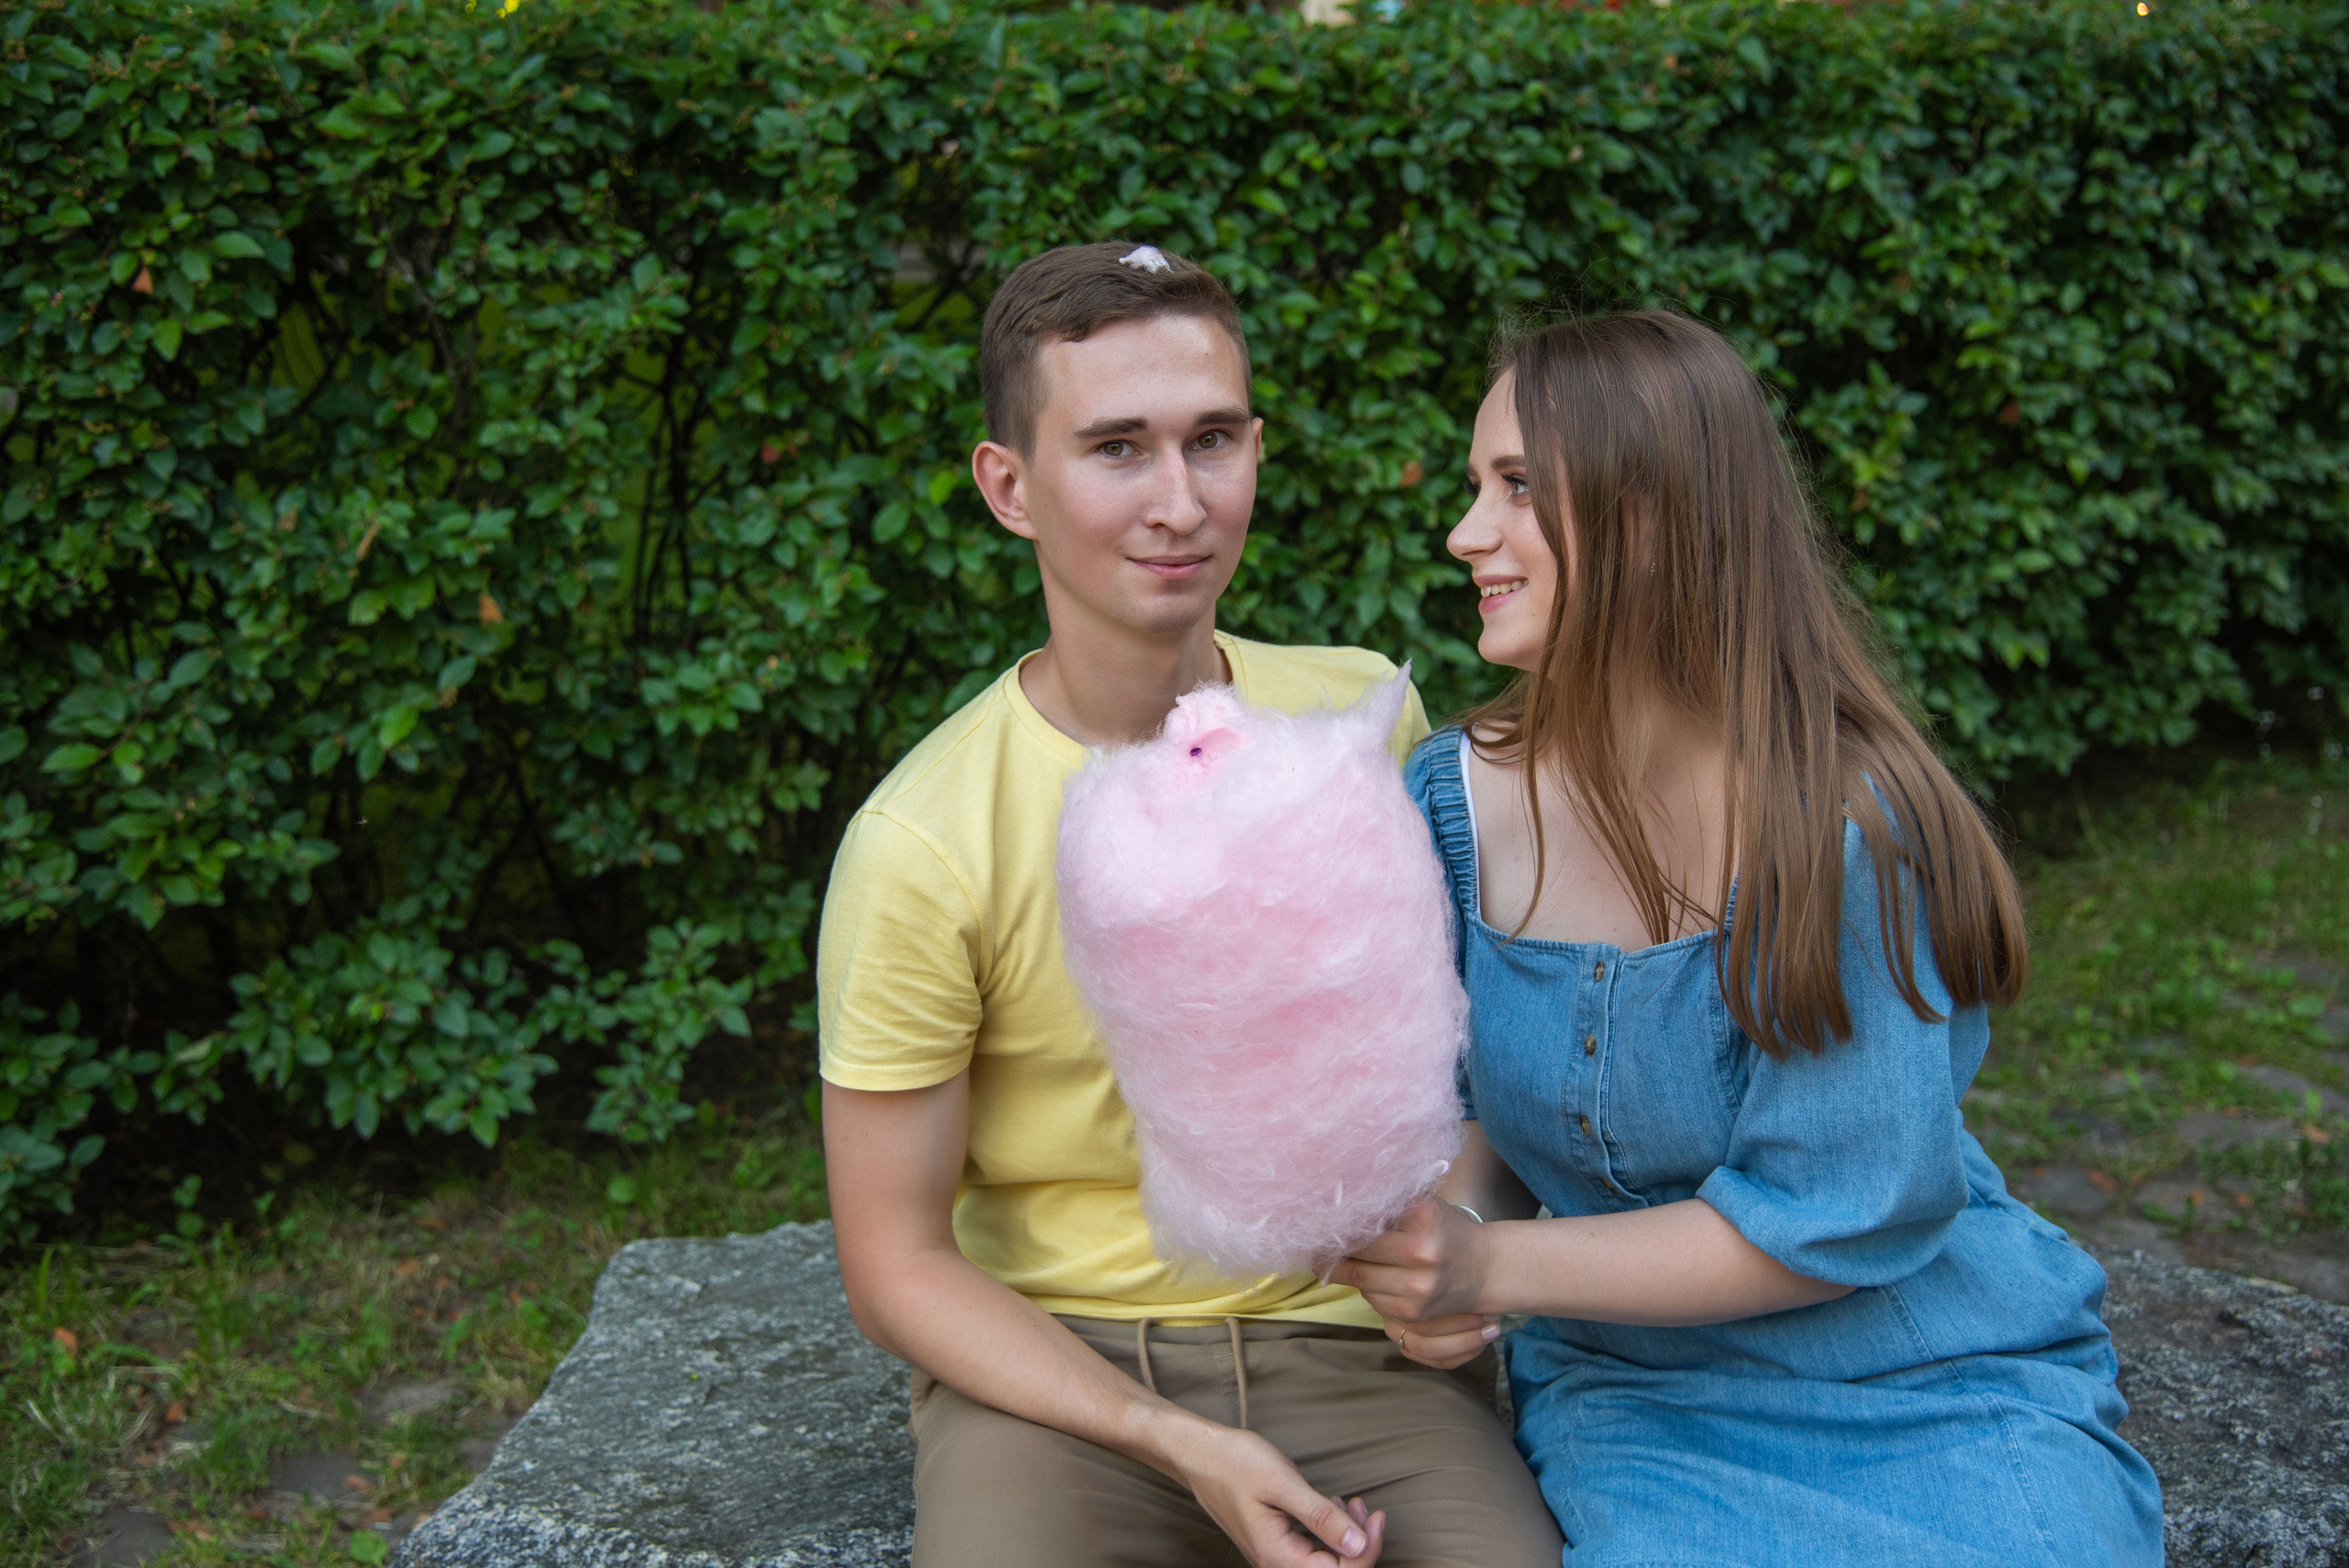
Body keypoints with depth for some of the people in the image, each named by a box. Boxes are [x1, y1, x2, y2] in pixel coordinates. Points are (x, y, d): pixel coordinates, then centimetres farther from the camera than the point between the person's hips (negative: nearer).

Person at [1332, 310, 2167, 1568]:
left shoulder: (1841, 825, -20)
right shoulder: (1454, 802, -4)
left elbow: (1833, 1220, -17)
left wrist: (1497, 1268, -20)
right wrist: (1437, 1238, -15)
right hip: (1641, 1396, 2)